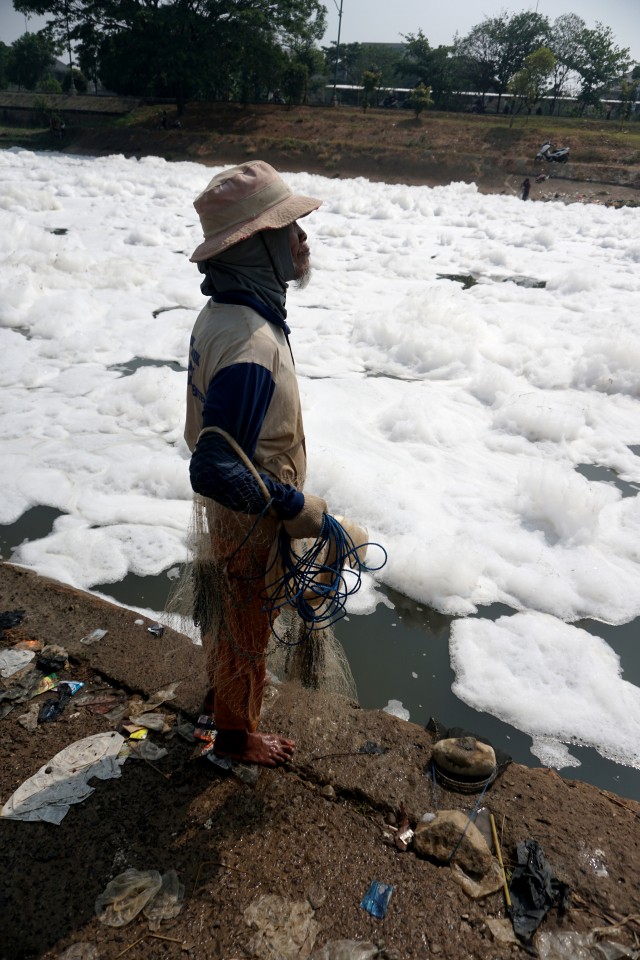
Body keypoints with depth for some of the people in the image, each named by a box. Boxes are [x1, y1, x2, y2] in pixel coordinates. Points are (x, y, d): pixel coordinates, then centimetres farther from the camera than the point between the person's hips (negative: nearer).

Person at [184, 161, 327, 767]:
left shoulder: (225, 313, -4)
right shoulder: (250, 347, -35)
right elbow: (216, 469, -37)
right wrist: (294, 507, -25)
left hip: (223, 513, 8)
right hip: (249, 525, -8)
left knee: (227, 613, 29)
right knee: (246, 630, 16)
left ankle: (220, 693, 56)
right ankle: (236, 734, 43)